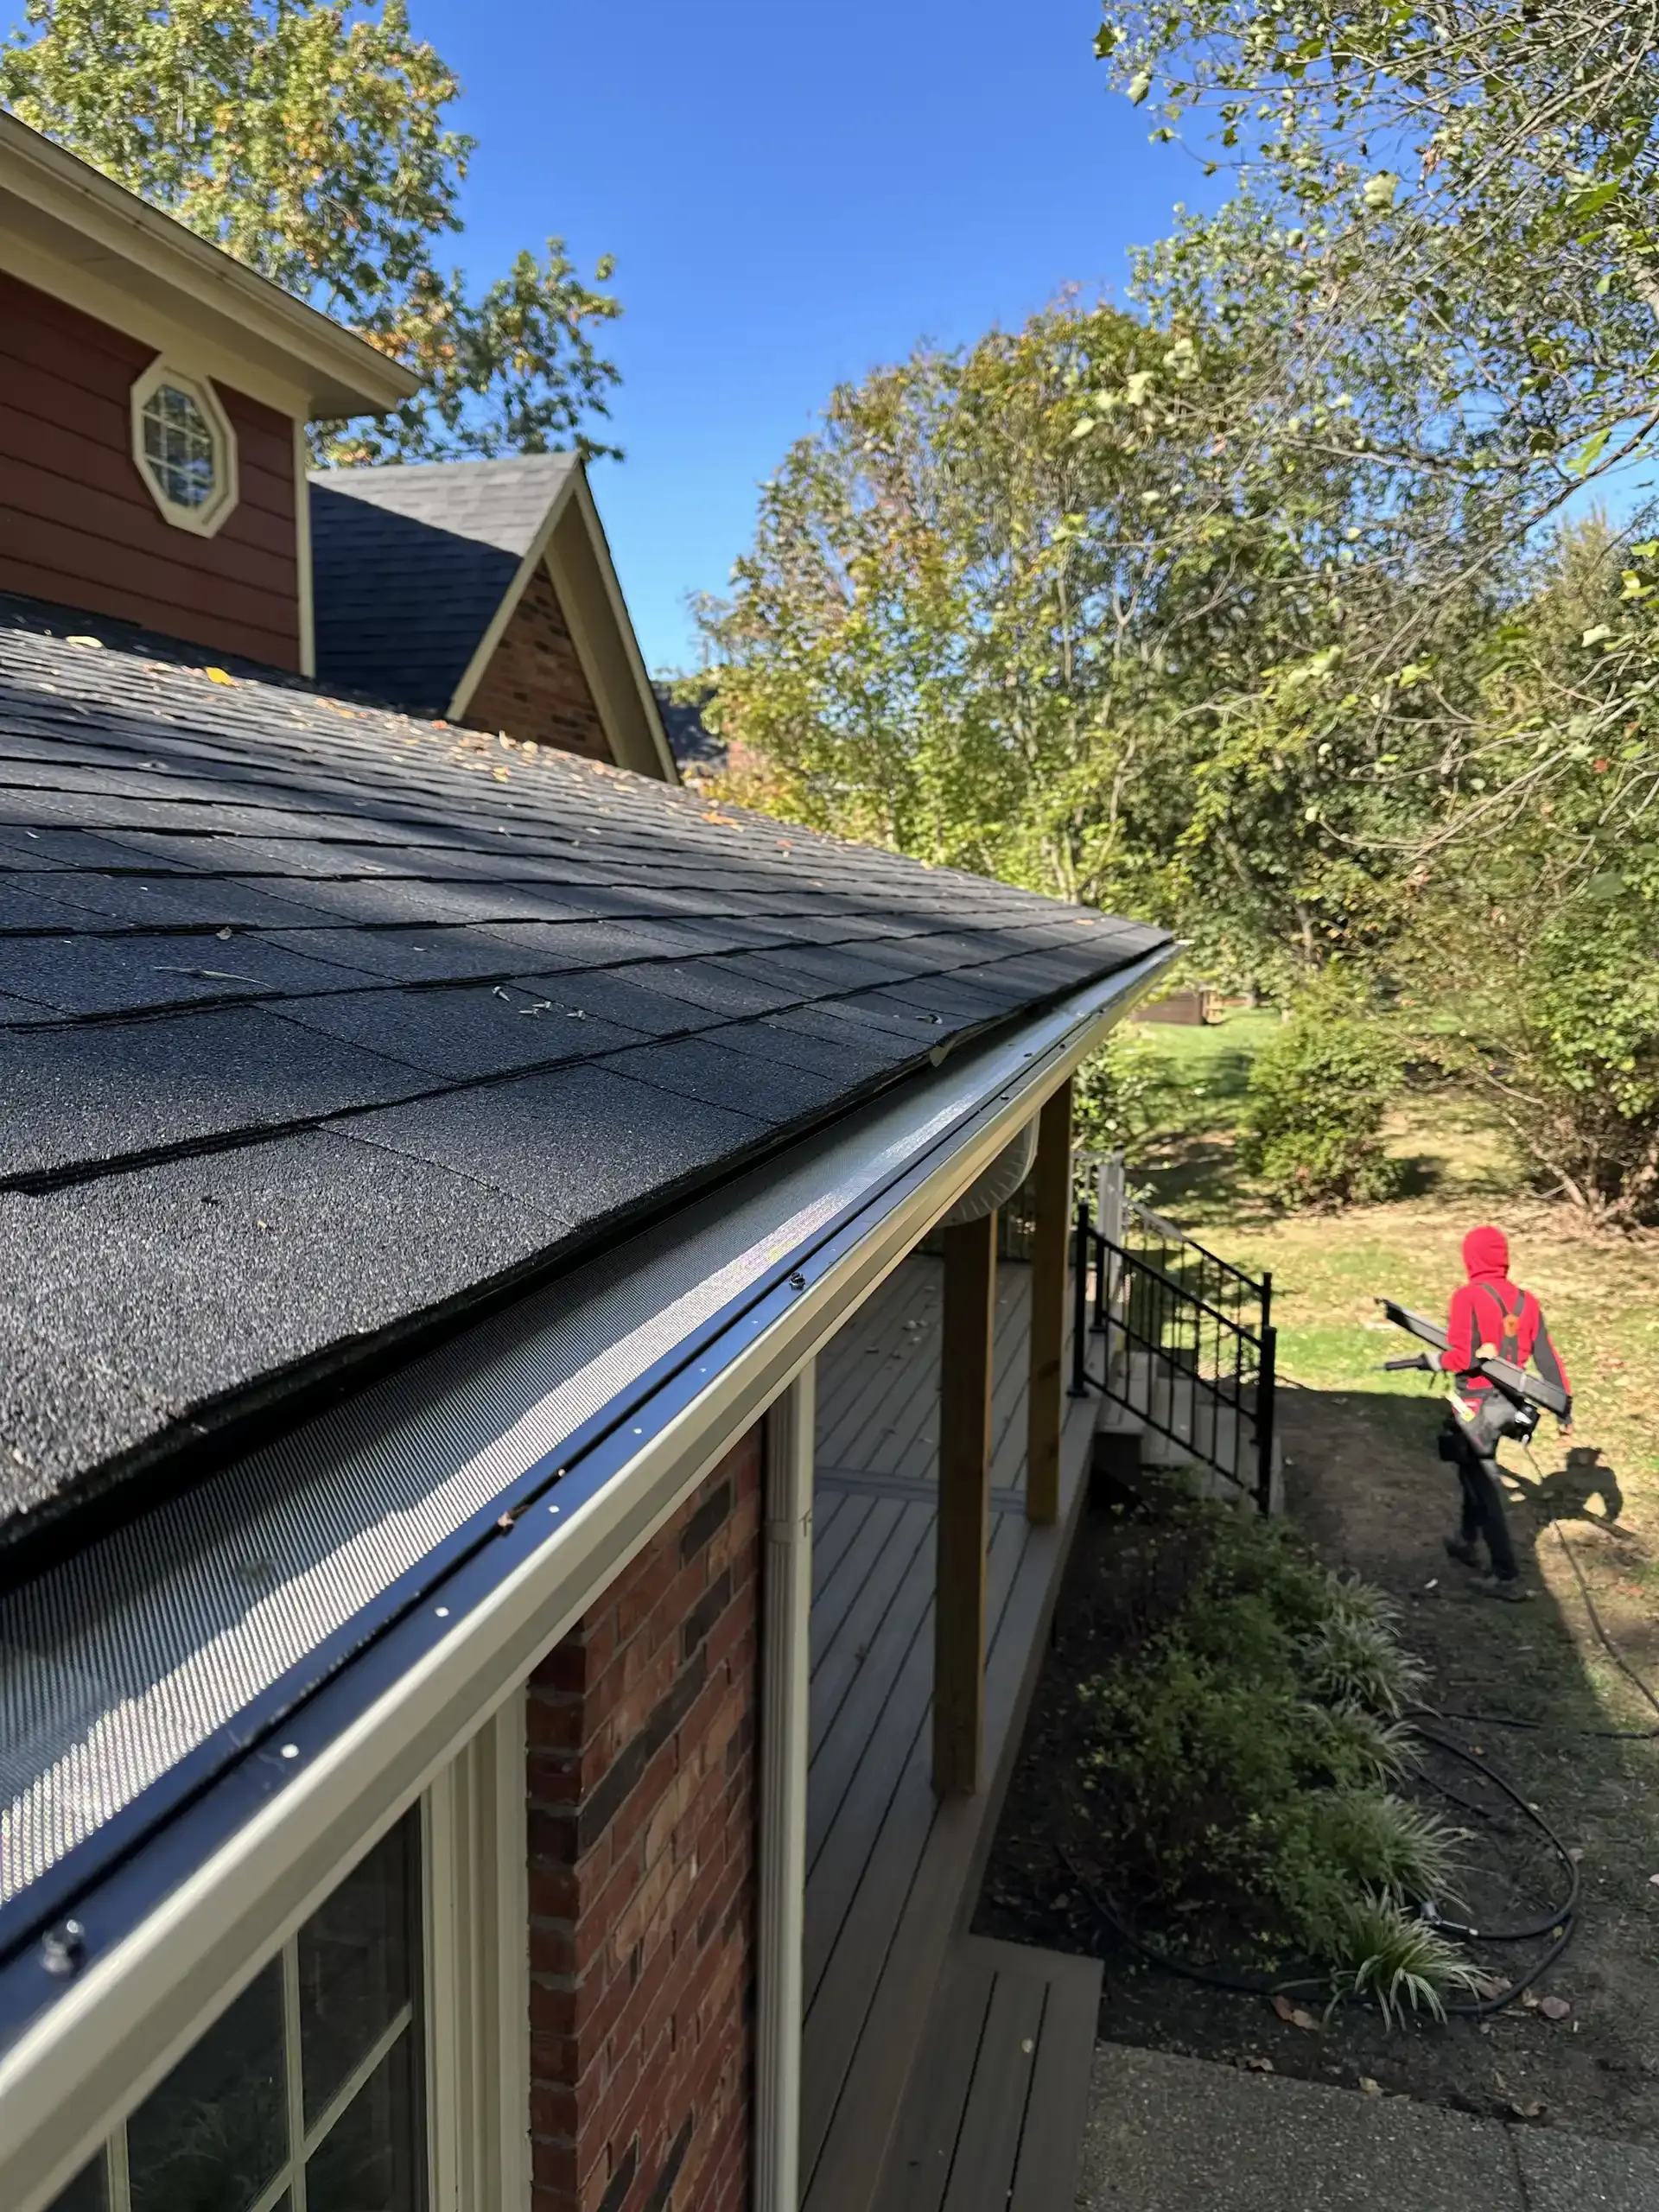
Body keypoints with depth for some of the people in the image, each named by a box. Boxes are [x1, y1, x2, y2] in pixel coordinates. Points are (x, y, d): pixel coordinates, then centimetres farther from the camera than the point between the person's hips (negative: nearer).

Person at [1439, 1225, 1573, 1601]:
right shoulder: (1526, 1300, 2)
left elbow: (1461, 1357, -23)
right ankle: (1467, 1542, 41)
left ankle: (1507, 1577, 3)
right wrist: (1565, 1407, 9)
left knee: (1484, 1484, 2)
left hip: (1475, 1405, -7)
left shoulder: (1467, 1296, -18)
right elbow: (1546, 1356, 4)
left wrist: (1437, 1360, -2)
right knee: (1474, 1467, 26)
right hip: (1508, 1402, 7)